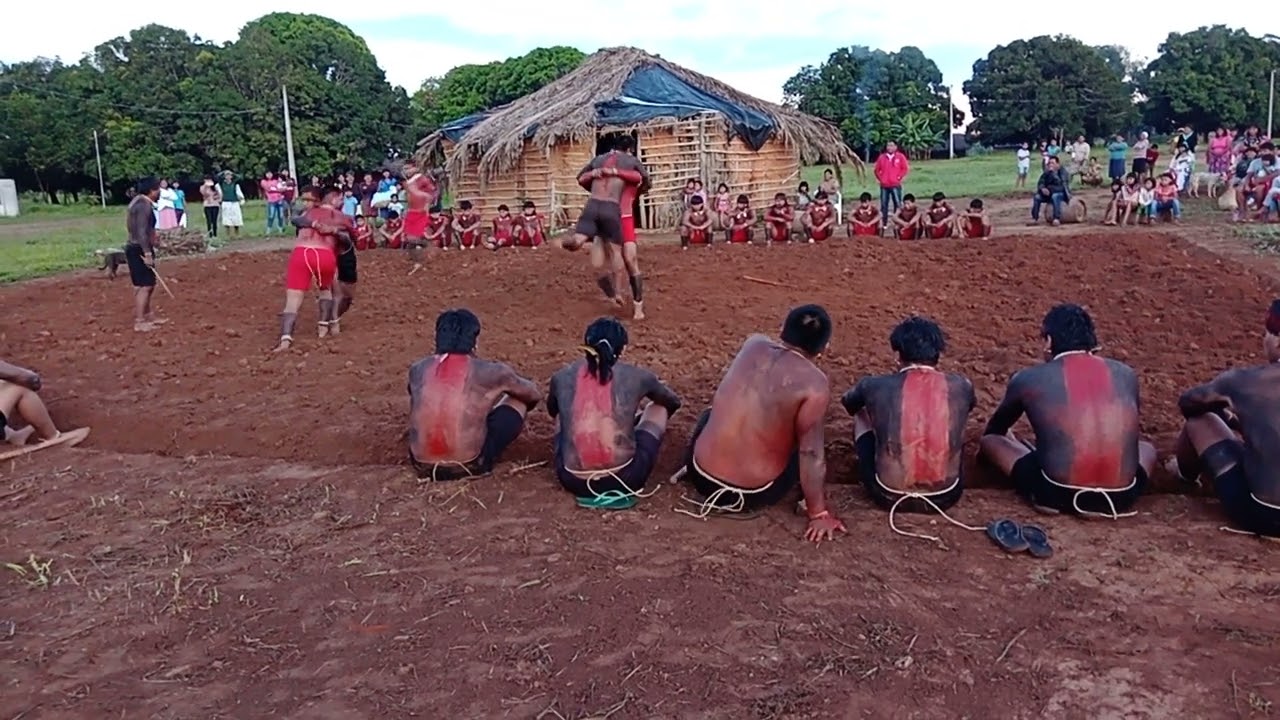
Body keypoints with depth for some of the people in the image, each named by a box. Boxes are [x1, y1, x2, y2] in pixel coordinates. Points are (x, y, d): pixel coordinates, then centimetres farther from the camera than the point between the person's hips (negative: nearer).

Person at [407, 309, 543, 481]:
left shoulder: (417, 370, 4)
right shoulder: (489, 372, -5)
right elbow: (535, 394, 14)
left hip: (423, 467, 4)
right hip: (469, 467, -4)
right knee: (519, 399, 16)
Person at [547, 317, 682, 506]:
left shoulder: (562, 377, 4)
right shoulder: (636, 376, 0)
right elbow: (674, 401, 22)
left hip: (573, 481, 2)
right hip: (623, 479, -2)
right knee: (659, 408, 22)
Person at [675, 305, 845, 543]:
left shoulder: (753, 344, -1)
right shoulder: (815, 383, -16)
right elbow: (811, 453, -14)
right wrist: (819, 513, -4)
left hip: (702, 476, 4)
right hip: (754, 494, -3)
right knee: (810, 451, 24)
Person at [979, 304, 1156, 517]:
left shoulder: (1028, 379, 3)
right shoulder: (1125, 374, 10)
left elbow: (996, 427, 24)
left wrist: (984, 450, 48)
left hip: (1055, 495, -1)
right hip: (1120, 498, 2)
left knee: (990, 441, 21)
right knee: (1146, 448, 34)